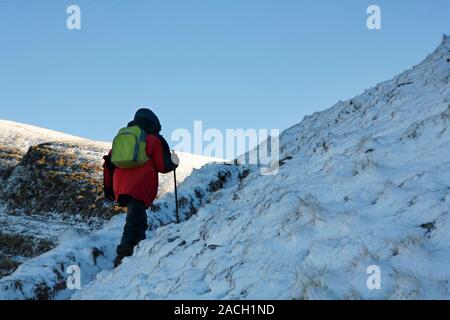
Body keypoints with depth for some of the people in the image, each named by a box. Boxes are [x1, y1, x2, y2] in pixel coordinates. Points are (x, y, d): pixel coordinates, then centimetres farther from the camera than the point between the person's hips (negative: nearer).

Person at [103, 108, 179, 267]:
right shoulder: (154, 139, 6)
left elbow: (108, 164, 19)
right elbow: (162, 166, 4)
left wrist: (109, 188, 23)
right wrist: (174, 163, 25)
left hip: (120, 187, 6)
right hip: (141, 188, -6)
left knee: (137, 219, 22)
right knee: (134, 221, -12)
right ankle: (123, 256, -25)